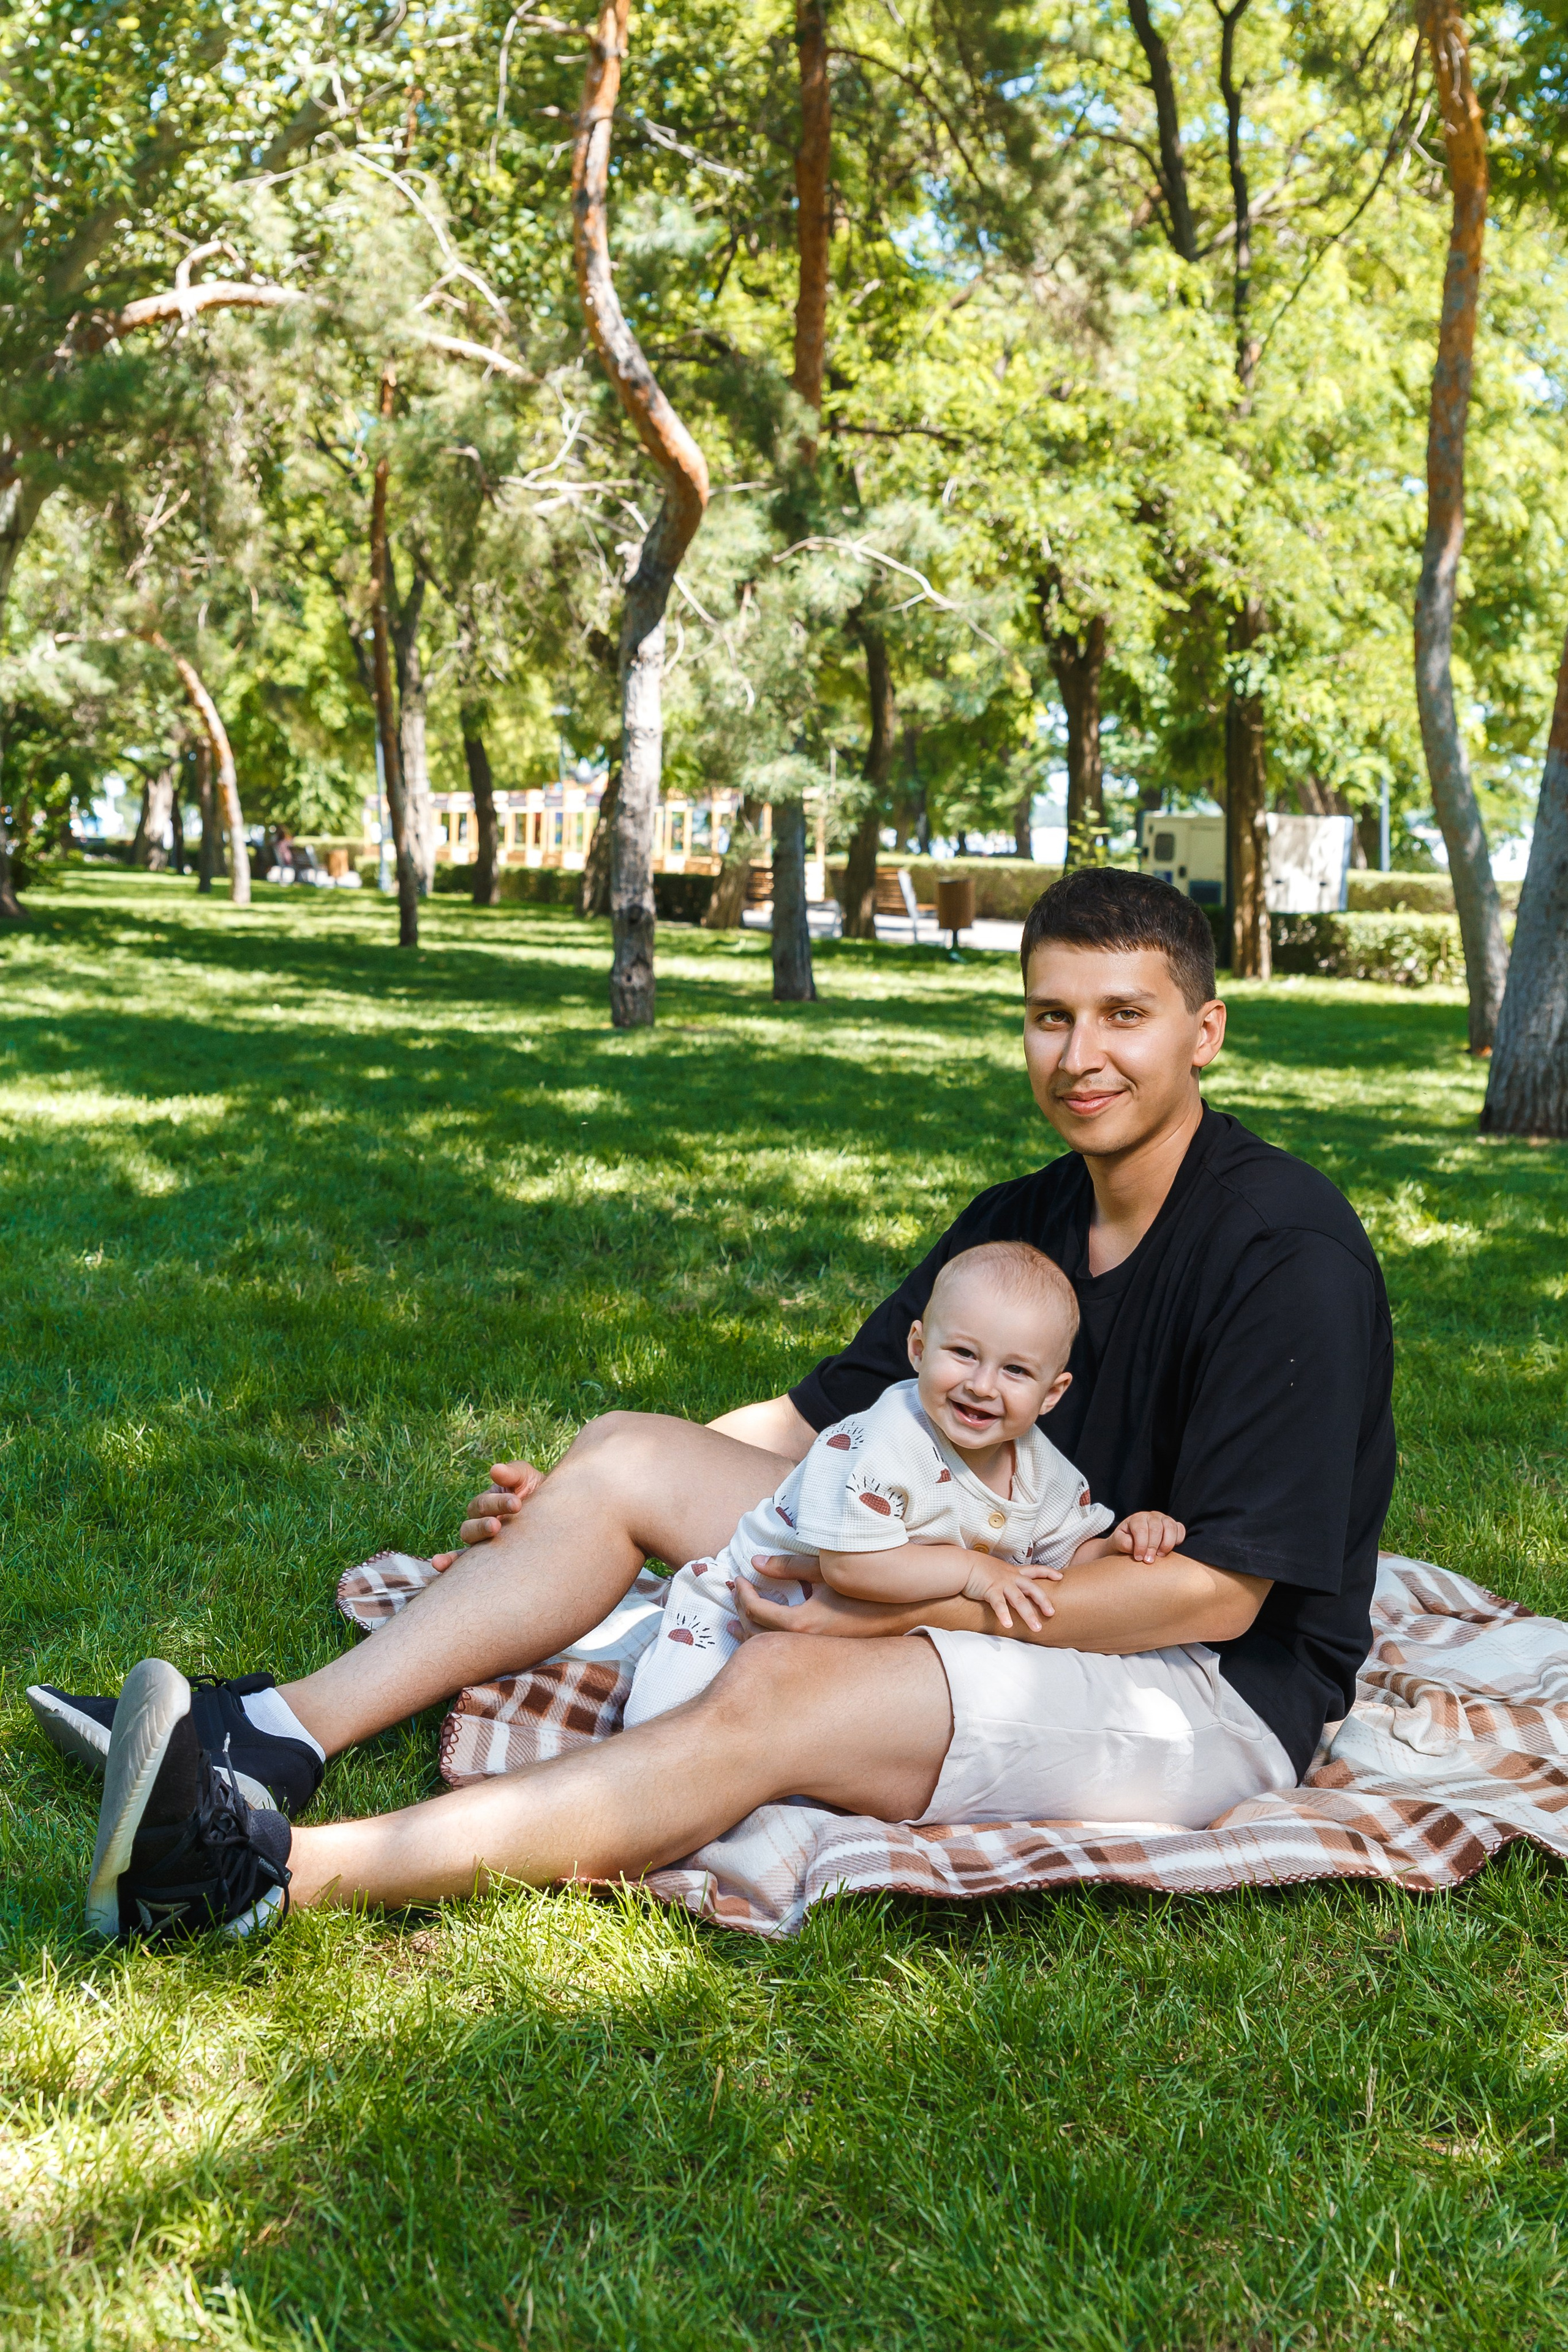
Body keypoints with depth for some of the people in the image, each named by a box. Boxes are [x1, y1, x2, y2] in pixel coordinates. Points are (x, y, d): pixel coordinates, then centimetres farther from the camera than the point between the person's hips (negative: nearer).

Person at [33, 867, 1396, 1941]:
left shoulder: (1285, 1247, -16)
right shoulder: (1022, 1221, 10)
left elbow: (1217, 1588, -21)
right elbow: (832, 1410, 13)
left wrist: (901, 1601, -23)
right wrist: (575, 1507, 2)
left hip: (1216, 1692, -8)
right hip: (1014, 1607, 8)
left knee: (784, 1691, -34)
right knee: (627, 1453, -4)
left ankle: (272, 1873, -39)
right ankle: (284, 1733, -14)